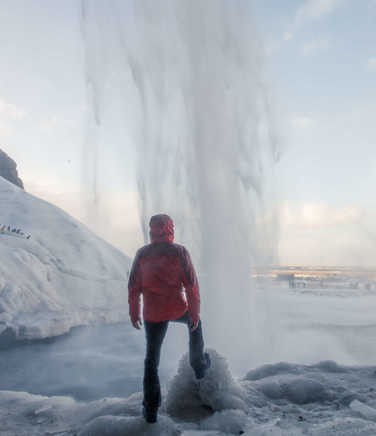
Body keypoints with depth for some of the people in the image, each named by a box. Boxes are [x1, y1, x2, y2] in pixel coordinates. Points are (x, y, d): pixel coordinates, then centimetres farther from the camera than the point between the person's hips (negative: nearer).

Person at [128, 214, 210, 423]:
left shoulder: (142, 254, -2)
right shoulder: (180, 252, -8)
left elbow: (134, 286, 1)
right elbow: (192, 285, -9)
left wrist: (134, 313, 11)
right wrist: (195, 312, 0)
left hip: (153, 314, 1)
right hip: (178, 309, -1)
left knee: (152, 359, 13)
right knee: (195, 323, 33)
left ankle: (151, 409, 16)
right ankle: (199, 365, 42)